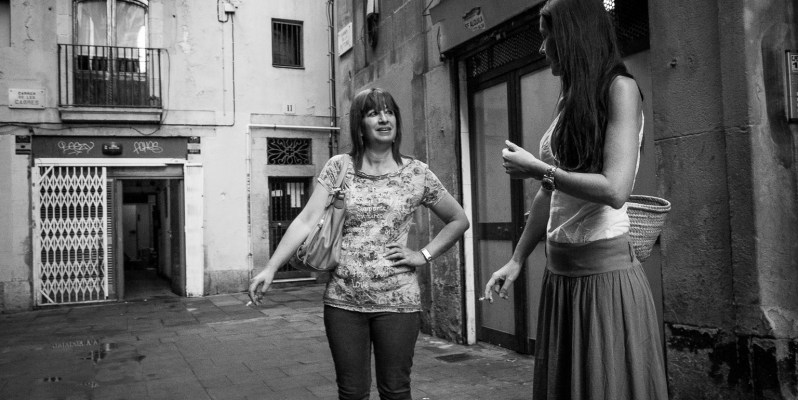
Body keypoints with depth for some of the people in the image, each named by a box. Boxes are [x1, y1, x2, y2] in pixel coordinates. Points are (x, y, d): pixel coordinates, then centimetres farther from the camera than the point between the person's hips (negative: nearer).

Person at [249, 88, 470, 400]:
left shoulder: (416, 173, 1)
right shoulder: (338, 168, 2)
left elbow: (459, 221, 10)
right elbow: (307, 221, -4)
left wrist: (423, 255, -1)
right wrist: (270, 268, -13)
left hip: (397, 301, 0)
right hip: (343, 301, 1)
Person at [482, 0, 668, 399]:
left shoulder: (619, 89, -8)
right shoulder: (567, 102, 13)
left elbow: (614, 190, -19)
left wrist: (536, 169, -12)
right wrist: (516, 260, 13)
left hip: (604, 271, -7)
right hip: (558, 272, 7)